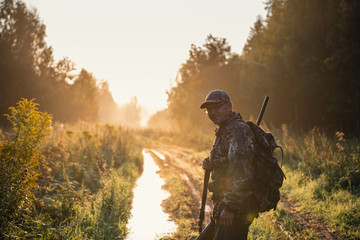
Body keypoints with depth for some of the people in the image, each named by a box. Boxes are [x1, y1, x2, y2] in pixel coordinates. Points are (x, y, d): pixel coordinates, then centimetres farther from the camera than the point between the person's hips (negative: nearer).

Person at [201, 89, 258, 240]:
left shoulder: (238, 131, -17)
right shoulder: (225, 131, 17)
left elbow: (241, 172, -25)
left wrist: (230, 207, -26)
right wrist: (211, 164, 6)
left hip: (236, 206, -11)